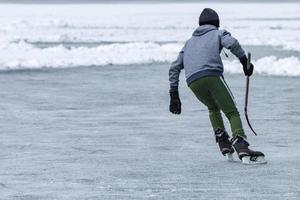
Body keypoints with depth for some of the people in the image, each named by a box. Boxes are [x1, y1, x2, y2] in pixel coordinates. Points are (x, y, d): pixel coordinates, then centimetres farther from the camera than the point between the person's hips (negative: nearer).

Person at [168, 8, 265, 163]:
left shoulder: (190, 42, 35)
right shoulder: (218, 34, 21)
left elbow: (175, 68, 28)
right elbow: (232, 43, -4)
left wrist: (174, 95, 26)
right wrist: (245, 63, -2)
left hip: (192, 83, 4)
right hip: (212, 76, -4)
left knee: (213, 108, 29)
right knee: (232, 113, -3)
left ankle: (223, 143, 15)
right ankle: (241, 147, -24)